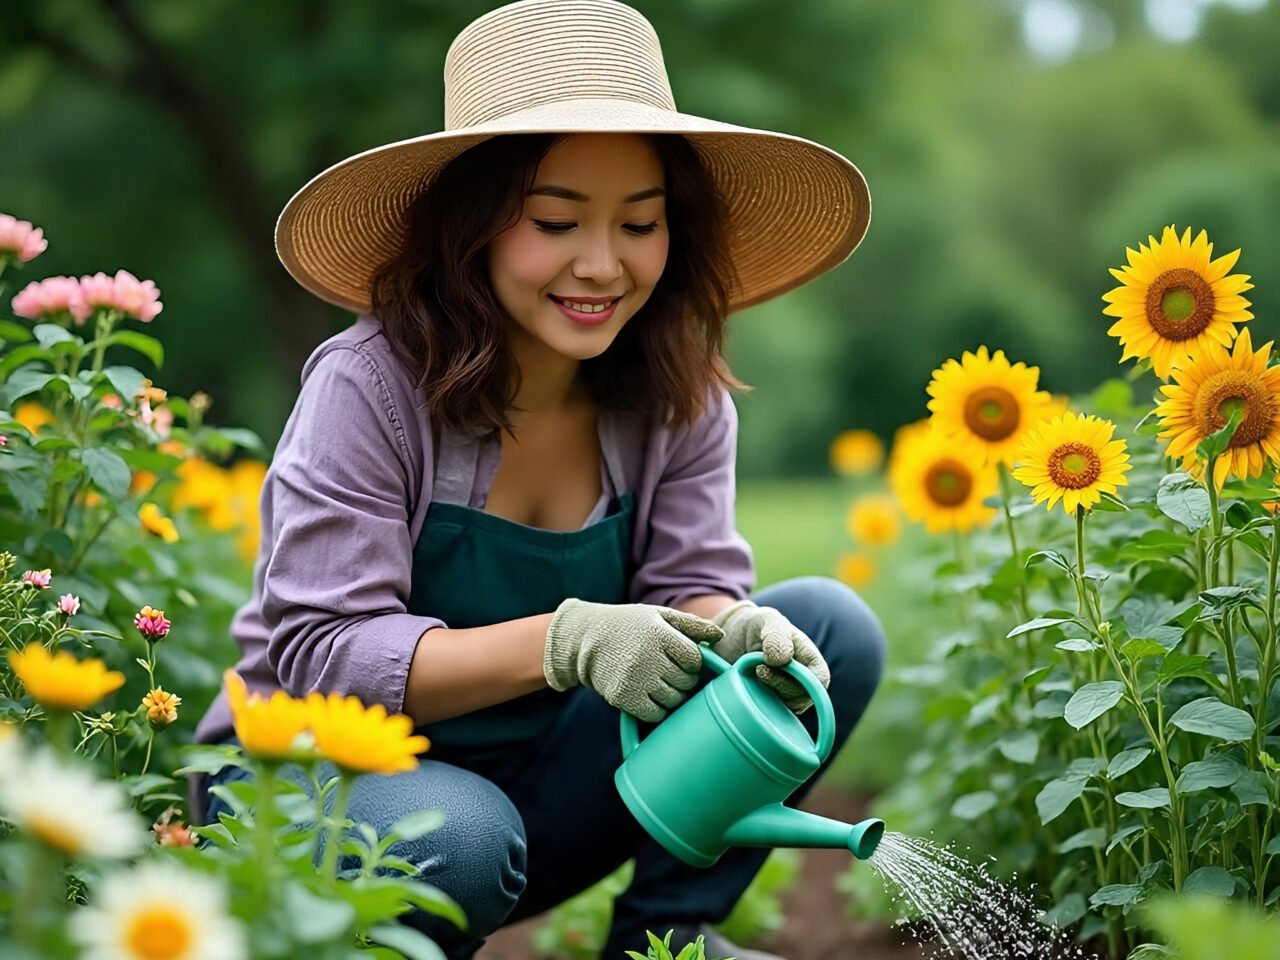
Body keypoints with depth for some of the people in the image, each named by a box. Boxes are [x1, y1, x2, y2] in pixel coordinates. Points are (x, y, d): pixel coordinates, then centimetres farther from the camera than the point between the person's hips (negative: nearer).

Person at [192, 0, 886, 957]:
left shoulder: (677, 395, -4)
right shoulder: (371, 386, -20)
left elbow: (691, 585, -9)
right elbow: (324, 657, -25)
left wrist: (734, 629, -35)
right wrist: (566, 641, -38)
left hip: (535, 788, 5)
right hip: (314, 781, -4)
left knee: (828, 626, -11)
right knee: (457, 840, -41)